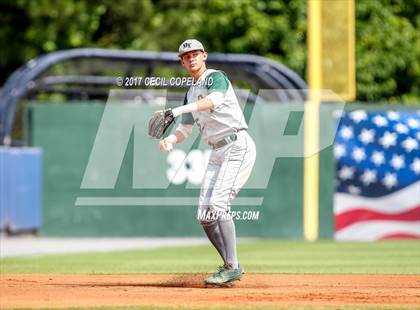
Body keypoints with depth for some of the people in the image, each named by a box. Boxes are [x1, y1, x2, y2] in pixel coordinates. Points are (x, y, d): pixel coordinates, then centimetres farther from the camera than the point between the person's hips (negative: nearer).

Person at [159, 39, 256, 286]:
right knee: (205, 216, 3)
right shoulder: (191, 93, 20)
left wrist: (177, 110, -37)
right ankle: (231, 266, 12)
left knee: (217, 204, -21)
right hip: (218, 154, 9)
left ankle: (232, 267, -19)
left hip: (238, 146, -9)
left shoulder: (216, 77, -5)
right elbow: (185, 130, 17)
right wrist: (170, 140, -7)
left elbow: (215, 101, -28)